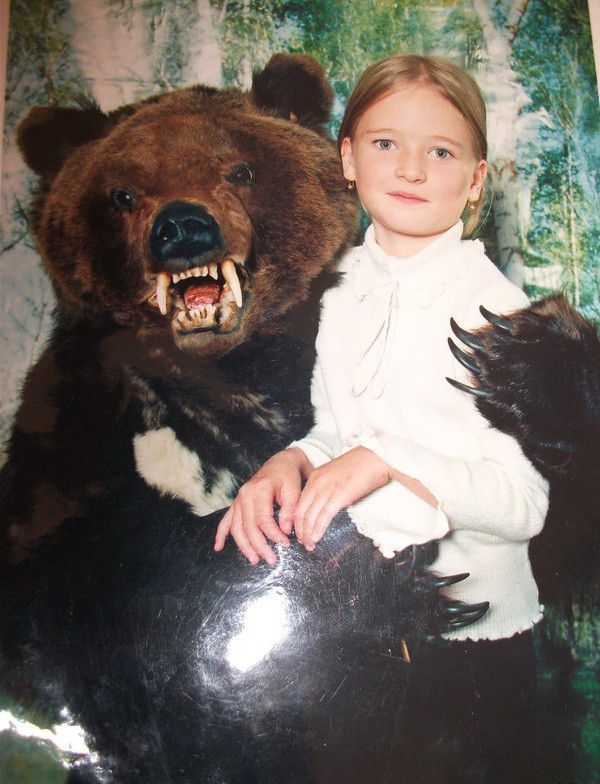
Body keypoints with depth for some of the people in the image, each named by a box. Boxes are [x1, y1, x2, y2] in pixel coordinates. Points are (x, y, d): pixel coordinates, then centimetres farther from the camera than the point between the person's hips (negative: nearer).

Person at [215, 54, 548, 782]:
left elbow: (525, 503, -19)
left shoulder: (493, 303, -17)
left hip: (472, 627, -5)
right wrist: (290, 462, -12)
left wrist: (390, 461, -30)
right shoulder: (346, 292, 1)